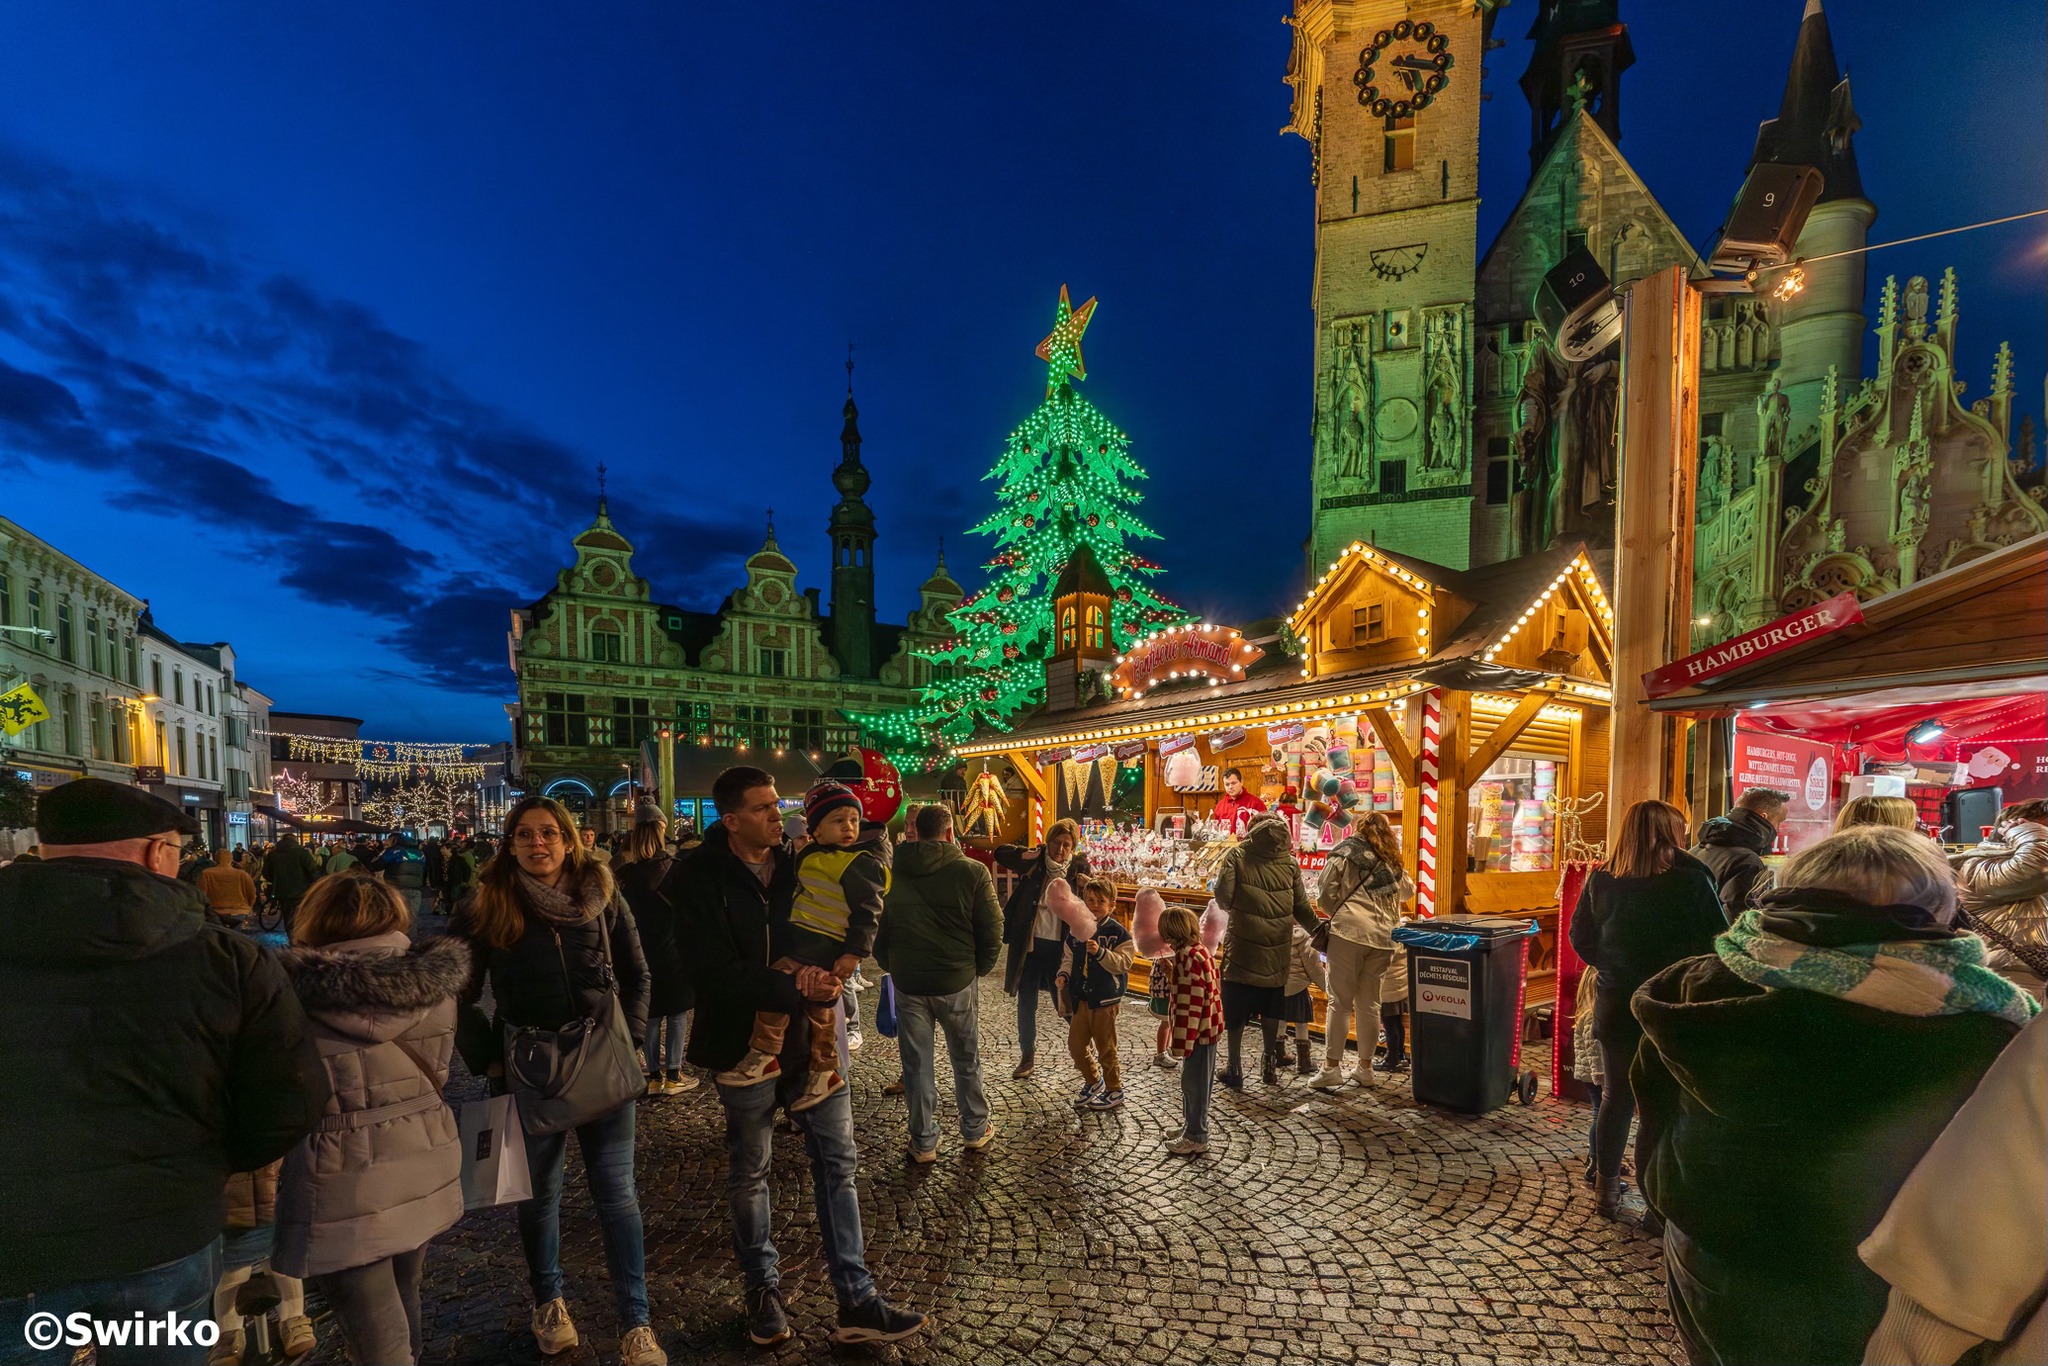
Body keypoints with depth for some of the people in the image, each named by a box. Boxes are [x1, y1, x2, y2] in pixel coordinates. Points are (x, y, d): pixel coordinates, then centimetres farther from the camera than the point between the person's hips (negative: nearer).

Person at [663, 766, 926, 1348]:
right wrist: (795, 988, -23)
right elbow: (717, 973, -20)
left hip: (809, 1032, 4)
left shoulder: (797, 864, 0)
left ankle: (856, 1300, 19)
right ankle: (763, 1289, 37)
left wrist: (820, 968, -15)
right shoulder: (700, 879, -14)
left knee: (838, 1160, 7)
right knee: (749, 1171, 15)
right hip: (746, 1038, -3)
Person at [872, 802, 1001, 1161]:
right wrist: (980, 967, 7)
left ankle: (924, 1142, 22)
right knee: (966, 1059, 17)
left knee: (917, 1063, 12)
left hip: (907, 982, 1)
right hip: (957, 981, -1)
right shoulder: (972, 872, -12)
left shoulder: (894, 873, -4)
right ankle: (975, 1130, 31)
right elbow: (993, 928, -8)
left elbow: (879, 928, 5)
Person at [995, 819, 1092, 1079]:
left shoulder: (1079, 867, -3)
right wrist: (1025, 856, -17)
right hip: (1028, 944, 2)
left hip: (1059, 947, -1)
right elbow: (1000, 852, -2)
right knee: (1026, 1004, 13)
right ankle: (1028, 1055, 29)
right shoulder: (1035, 861, -3)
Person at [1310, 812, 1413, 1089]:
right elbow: (1407, 891, 32)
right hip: (1383, 936, 4)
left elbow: (1325, 894, 0)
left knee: (1340, 1001, -1)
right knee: (1370, 1003, 12)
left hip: (1349, 931, -4)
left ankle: (1332, 1067, -2)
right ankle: (1365, 1068, 18)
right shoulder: (1392, 862, 16)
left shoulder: (1345, 852, 3)